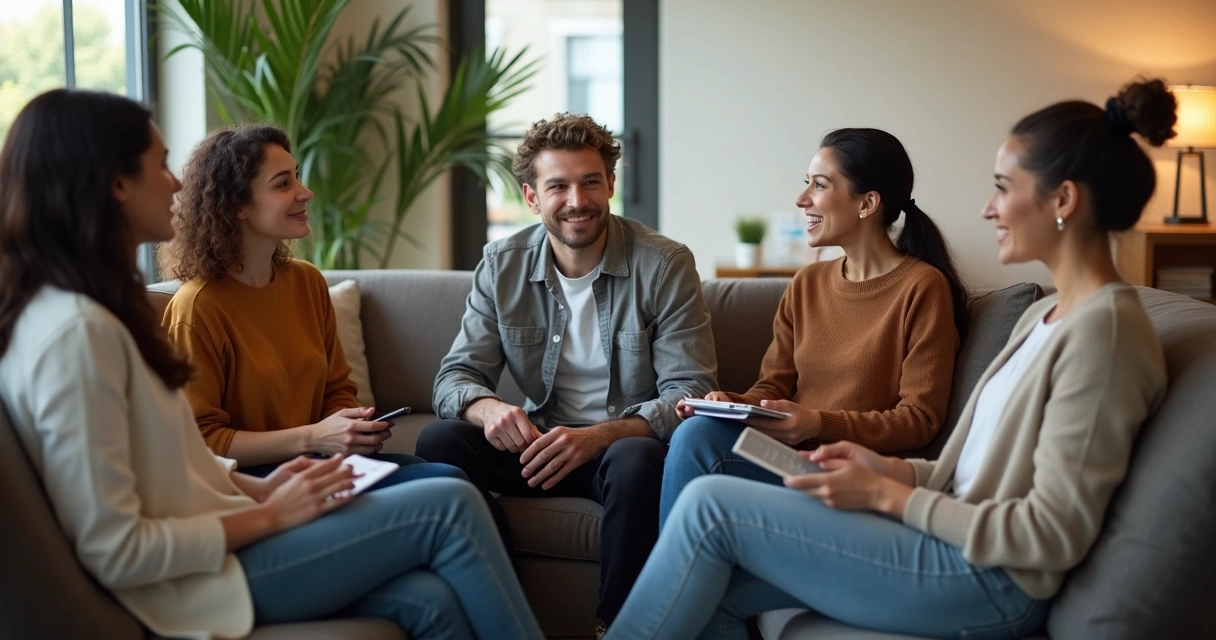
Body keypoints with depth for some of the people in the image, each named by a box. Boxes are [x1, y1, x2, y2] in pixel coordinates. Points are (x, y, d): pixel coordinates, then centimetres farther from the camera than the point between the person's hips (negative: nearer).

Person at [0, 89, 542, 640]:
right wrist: (268, 515, -14)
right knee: (449, 507, -8)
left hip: (205, 546, 9)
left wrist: (256, 487, 3)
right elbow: (114, 552, -22)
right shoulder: (76, 333, -22)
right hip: (199, 583, -8)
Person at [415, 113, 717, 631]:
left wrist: (596, 437, -31)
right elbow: (456, 374, 0)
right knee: (438, 441, -22)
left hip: (625, 443, -3)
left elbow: (689, 392, -14)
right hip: (539, 441, 3)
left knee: (637, 461, -37)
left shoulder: (665, 265, -9)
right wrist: (487, 408, -26)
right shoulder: (502, 266, 1)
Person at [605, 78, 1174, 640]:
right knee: (712, 586, -3)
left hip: (989, 582, -9)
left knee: (710, 506, -10)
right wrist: (890, 468, 2)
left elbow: (1056, 534, -20)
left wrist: (885, 495, -14)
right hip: (953, 541, 9)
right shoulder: (1044, 316, 14)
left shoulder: (1103, 327, -17)